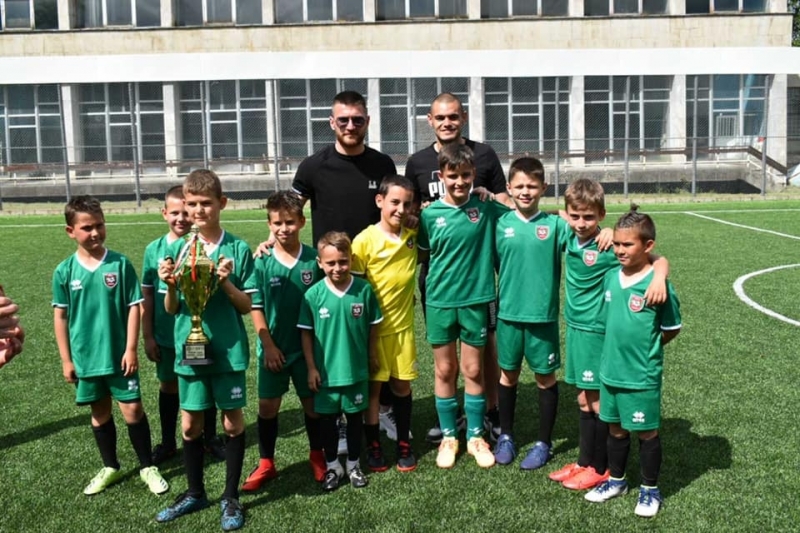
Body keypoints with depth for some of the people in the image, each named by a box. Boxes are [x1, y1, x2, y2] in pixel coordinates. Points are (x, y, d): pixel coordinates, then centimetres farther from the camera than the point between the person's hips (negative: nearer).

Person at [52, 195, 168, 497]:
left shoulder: (121, 264, -8)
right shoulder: (64, 271, -3)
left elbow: (134, 307, -5)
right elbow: (60, 316, 2)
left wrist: (131, 349, -9)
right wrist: (66, 359, 1)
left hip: (119, 354, -2)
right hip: (85, 357, 2)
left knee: (133, 409, 3)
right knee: (100, 412, 15)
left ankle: (147, 467, 19)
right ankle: (110, 467, 32)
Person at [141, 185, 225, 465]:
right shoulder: (154, 250, -3)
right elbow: (147, 296, 2)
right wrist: (147, 336, 2)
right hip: (166, 335, 2)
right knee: (168, 385, 16)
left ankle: (211, 437, 31)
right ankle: (167, 442, 33)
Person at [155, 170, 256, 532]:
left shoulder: (238, 249, -7)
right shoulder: (178, 249, 1)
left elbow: (246, 306, -5)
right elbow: (171, 309, 4)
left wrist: (226, 282, -21)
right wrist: (170, 286, -15)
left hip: (228, 351, -2)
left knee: (233, 422, 8)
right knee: (190, 424, 11)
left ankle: (231, 497, 25)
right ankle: (195, 493, 31)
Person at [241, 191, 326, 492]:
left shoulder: (314, 259, -7)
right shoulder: (262, 263, -9)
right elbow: (255, 308, -5)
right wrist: (268, 345, -9)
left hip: (308, 346, 0)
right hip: (273, 348, 0)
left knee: (312, 402, 12)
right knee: (267, 405, 7)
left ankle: (317, 456, 32)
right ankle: (266, 464, 23)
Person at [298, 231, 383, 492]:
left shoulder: (364, 289, -11)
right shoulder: (313, 294, -12)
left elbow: (373, 326, 1)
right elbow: (306, 333, -5)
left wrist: (372, 356, 7)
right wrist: (311, 368, -5)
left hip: (356, 369, 0)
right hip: (325, 371, 0)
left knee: (354, 417, 15)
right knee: (327, 419, 13)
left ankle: (353, 464, 34)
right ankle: (332, 466, 32)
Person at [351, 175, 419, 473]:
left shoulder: (414, 236, -1)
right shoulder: (365, 240, -12)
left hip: (403, 325, 3)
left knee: (402, 385, 11)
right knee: (373, 387, 7)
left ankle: (404, 445, 26)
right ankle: (373, 447, 21)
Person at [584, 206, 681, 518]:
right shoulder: (611, 277, 1)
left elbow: (672, 329, -6)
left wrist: (646, 348, 2)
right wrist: (621, 345, 8)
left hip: (642, 375, -5)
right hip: (610, 371, 6)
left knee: (646, 432, 10)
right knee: (616, 428, 19)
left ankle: (649, 489, 27)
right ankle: (616, 480, 37)